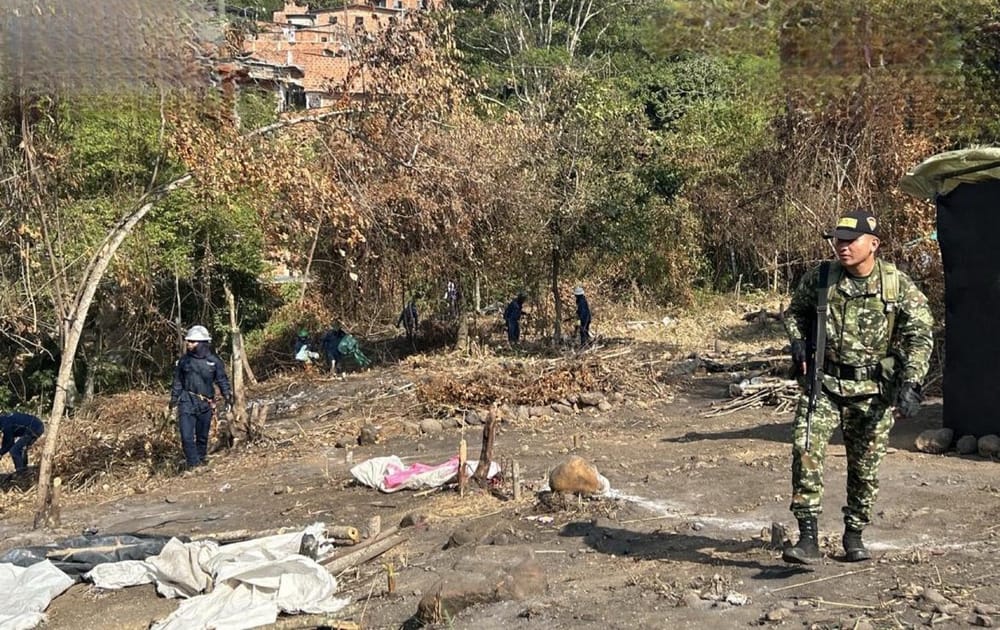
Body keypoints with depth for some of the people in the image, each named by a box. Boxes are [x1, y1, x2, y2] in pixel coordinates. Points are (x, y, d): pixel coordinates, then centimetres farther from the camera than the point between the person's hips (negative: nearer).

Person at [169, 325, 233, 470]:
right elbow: (178, 381, 13)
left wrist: (228, 395, -6)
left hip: (205, 404, 0)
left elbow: (222, 380, 5)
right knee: (187, 436, -11)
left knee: (202, 437, 12)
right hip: (187, 402, 0)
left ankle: (201, 462, 28)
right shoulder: (184, 360, 4)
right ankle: (193, 465, -7)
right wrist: (174, 398, 11)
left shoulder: (214, 361, -1)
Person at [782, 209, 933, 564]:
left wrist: (910, 383, -16)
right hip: (824, 383, 0)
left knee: (866, 465, 8)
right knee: (805, 448, -18)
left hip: (873, 390, 0)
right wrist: (798, 341, -4)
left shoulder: (898, 285, -6)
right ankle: (808, 537, -14)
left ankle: (854, 535, 29)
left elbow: (919, 333, -5)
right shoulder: (819, 278, -3)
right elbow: (795, 312, 15)